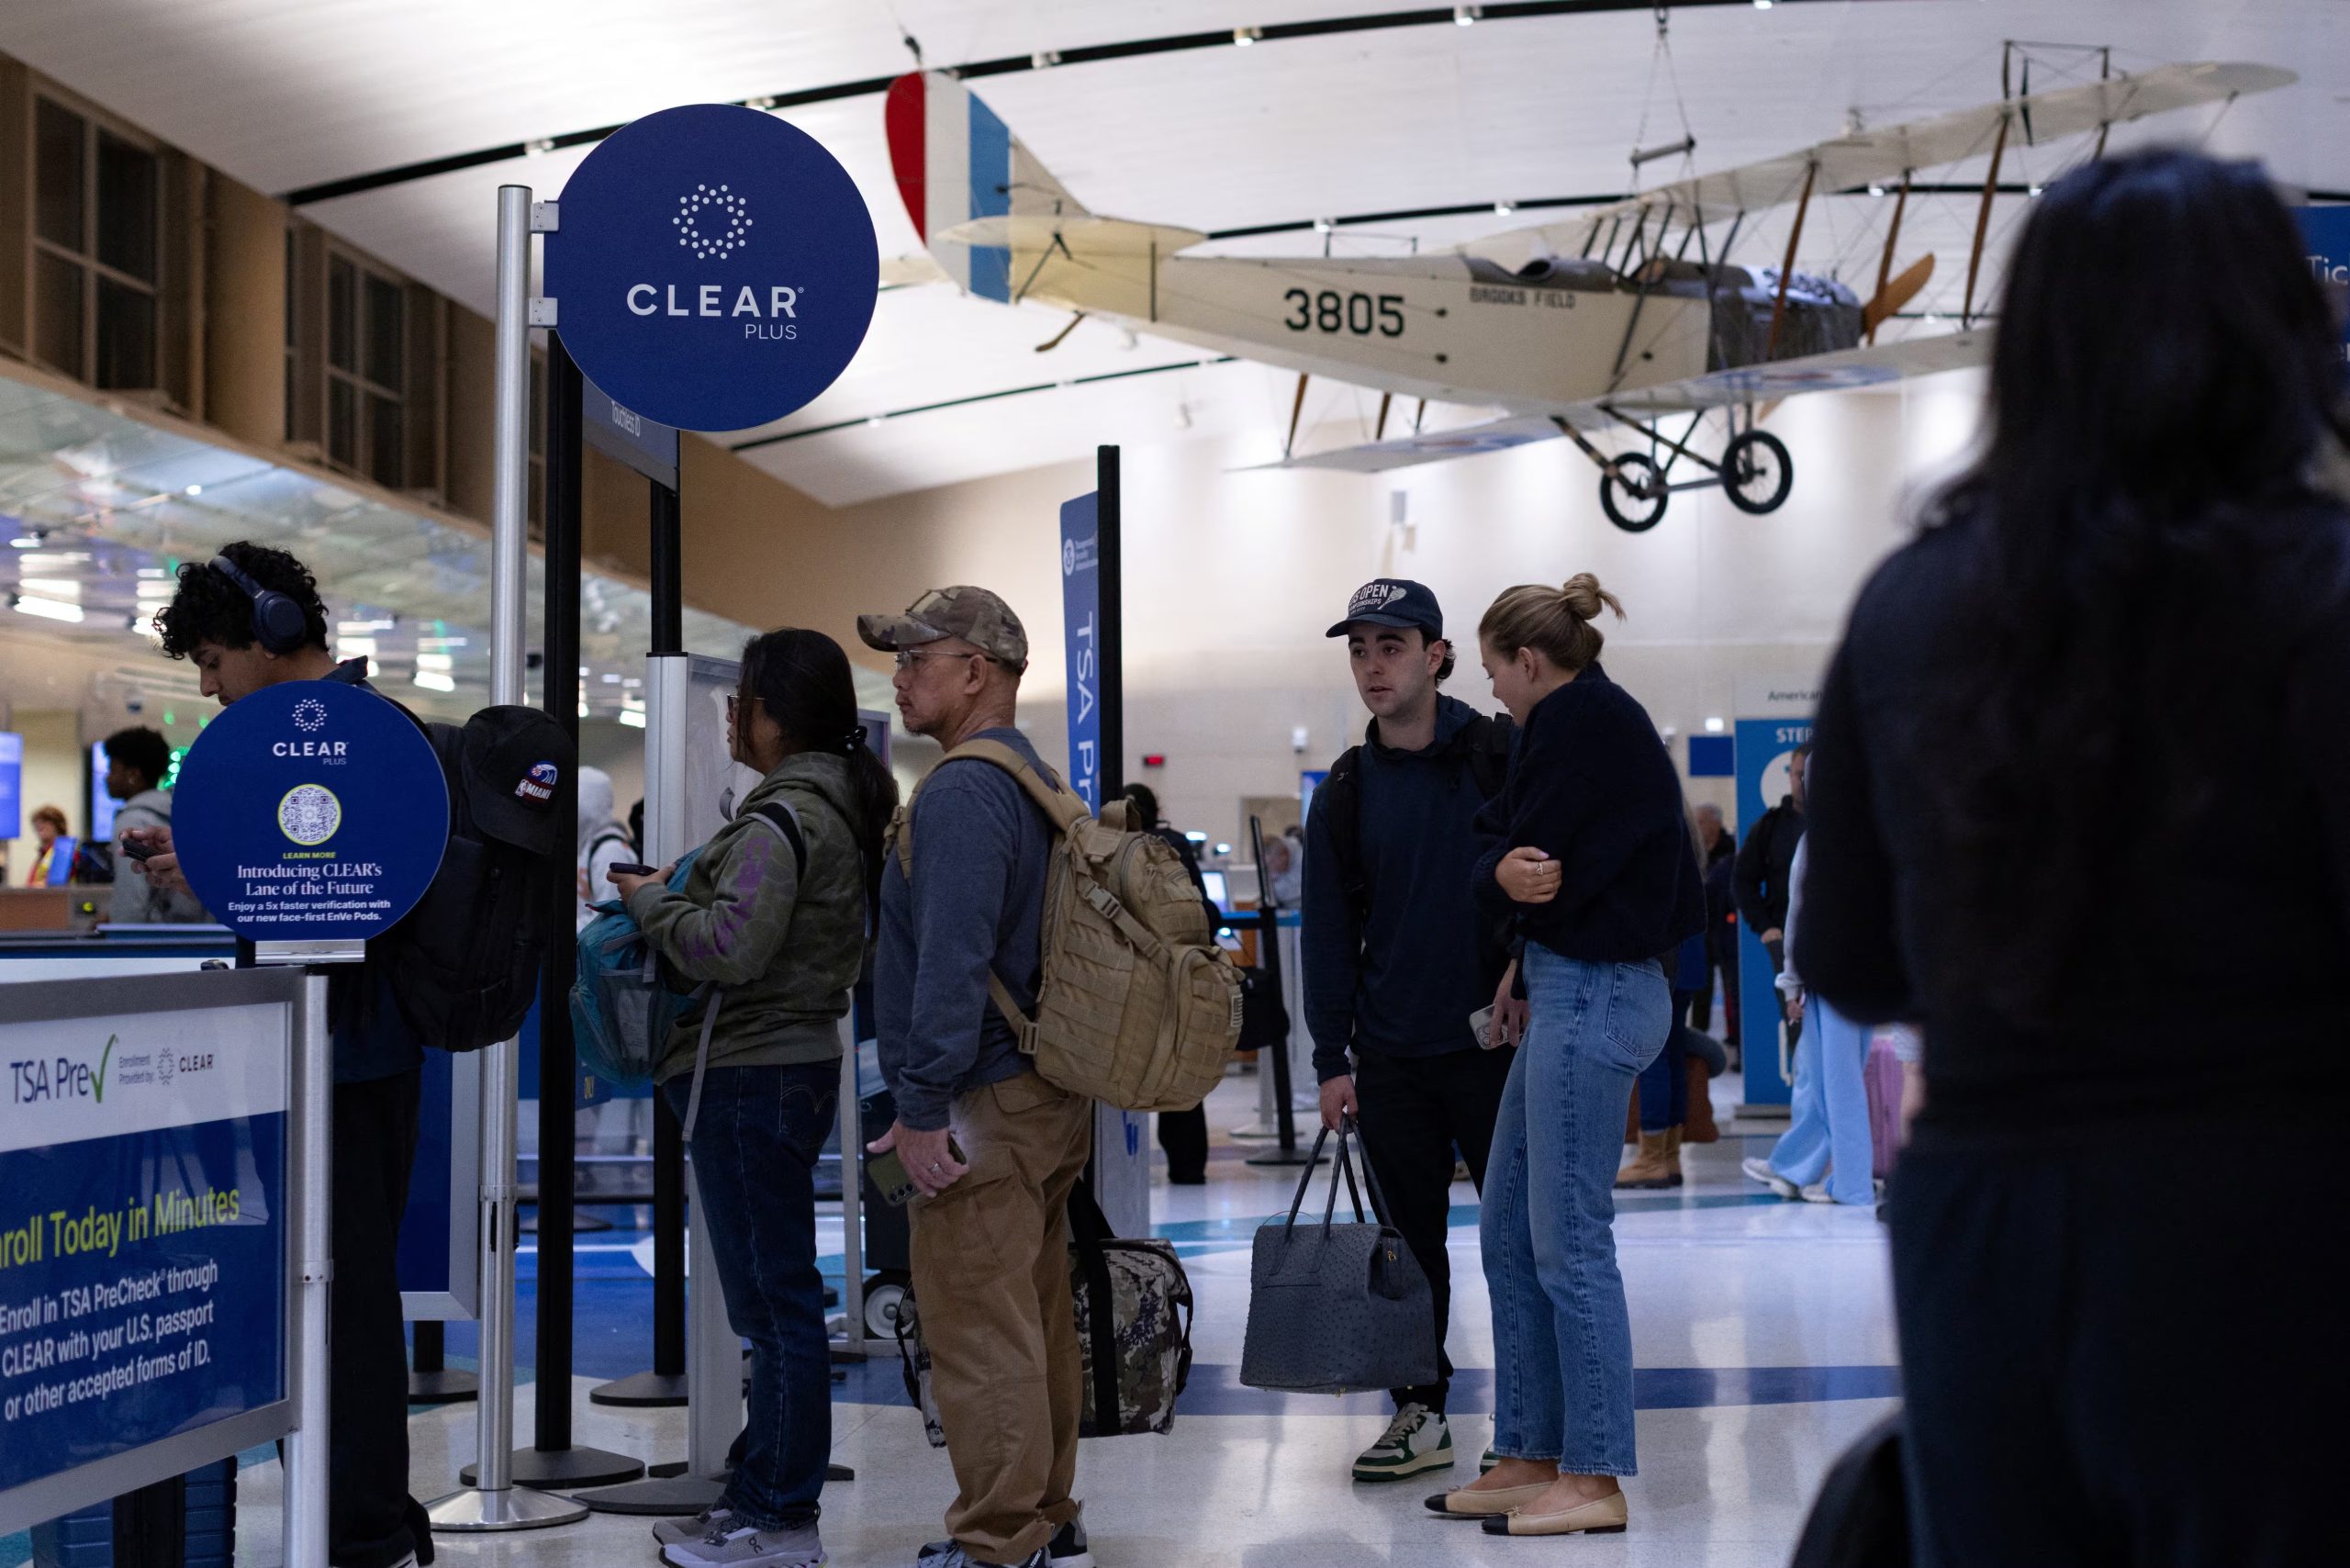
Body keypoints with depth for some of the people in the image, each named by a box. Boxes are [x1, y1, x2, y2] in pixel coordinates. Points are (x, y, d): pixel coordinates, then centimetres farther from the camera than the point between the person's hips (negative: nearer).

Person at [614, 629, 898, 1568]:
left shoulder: (784, 816, -16)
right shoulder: (841, 805, 15)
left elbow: (732, 945, -25)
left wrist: (648, 901, -9)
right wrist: (677, 893, 10)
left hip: (754, 1075, -11)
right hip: (798, 1060, 11)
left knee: (774, 1296, -5)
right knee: (776, 1293, 15)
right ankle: (765, 1489, 24)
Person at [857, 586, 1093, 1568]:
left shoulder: (962, 794, -15)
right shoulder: (1039, 782, 17)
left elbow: (951, 962, -23)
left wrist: (921, 1109, -20)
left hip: (984, 1108, -10)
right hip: (1052, 1099, 10)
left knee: (977, 1336, -5)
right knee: (1037, 1325, 16)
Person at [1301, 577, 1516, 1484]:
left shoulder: (1503, 758, -3)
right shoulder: (1347, 792, 8)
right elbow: (1329, 931, 9)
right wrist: (1332, 1059, 5)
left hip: (1496, 1042, -3)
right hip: (1392, 1059, 4)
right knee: (1411, 1239, 9)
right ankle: (1421, 1414, 19)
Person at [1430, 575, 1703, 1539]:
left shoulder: (1579, 720, -11)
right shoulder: (1606, 722, 19)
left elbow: (1521, 859, -16)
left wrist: (1499, 873, 3)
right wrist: (1529, 965, 9)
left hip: (1591, 995, -10)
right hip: (1573, 994, 10)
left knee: (1568, 1241, -5)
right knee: (1509, 1234, 12)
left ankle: (1595, 1479, 1)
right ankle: (1533, 1457, 18)